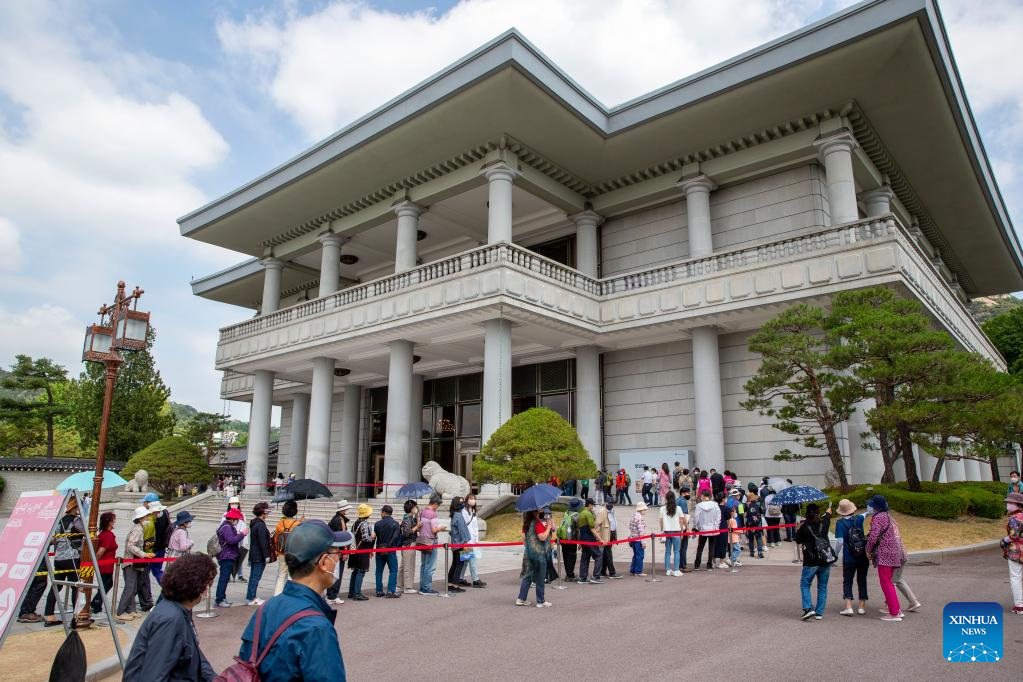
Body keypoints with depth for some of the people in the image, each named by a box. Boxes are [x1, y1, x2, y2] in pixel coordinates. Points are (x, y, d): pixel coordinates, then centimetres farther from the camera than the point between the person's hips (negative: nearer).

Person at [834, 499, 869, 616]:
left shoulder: (840, 523, -11)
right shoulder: (859, 518, -1)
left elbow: (840, 542, -16)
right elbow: (864, 515, 24)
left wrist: (834, 555, -5)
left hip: (849, 558, -3)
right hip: (863, 557, 3)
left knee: (847, 581, 6)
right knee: (862, 581, 14)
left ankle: (848, 607, -3)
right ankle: (862, 607, 17)